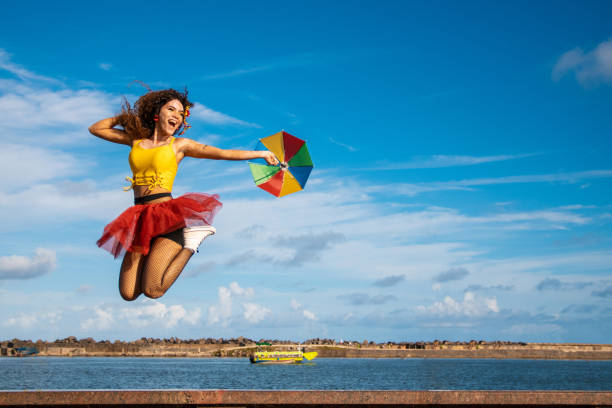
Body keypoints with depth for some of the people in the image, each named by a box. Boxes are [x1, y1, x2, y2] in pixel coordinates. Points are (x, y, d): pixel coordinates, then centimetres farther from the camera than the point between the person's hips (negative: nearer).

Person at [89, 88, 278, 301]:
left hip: (168, 215, -4)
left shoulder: (180, 145, 9)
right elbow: (95, 129, 26)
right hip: (140, 219, 4)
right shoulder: (135, 139, 17)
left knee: (152, 290, -17)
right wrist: (128, 116, 20)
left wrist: (261, 153, 6)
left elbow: (223, 154, 8)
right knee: (128, 294, -4)